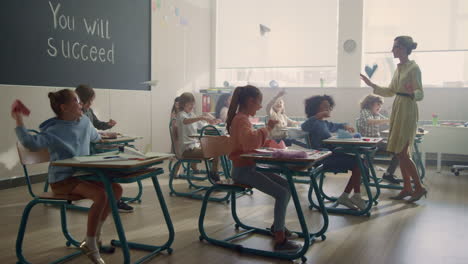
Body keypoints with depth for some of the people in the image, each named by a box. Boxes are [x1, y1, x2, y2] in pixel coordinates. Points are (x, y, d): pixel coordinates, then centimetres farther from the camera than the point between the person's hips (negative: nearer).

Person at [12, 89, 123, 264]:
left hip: (82, 174, 8)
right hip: (62, 179, -8)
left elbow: (94, 138, 29)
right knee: (100, 195, -28)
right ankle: (90, 244, -12)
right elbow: (31, 143, -30)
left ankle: (96, 235, 7)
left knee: (116, 189, -7)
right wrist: (19, 120, -30)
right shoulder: (53, 131, -14)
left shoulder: (85, 122, 6)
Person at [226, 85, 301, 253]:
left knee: (287, 186, 8)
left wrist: (266, 132, 11)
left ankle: (277, 225, 21)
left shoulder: (242, 118, 14)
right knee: (282, 193, -17)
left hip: (250, 167, 10)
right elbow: (249, 142, -36)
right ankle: (280, 240, -12)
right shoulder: (241, 119, -17)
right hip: (243, 170, -10)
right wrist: (267, 129, -25)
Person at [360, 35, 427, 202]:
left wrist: (412, 93, -36)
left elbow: (420, 94, -14)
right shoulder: (399, 68, 13)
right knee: (400, 153, 9)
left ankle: (419, 188, 5)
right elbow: (390, 91, 19)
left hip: (407, 110, -8)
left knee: (402, 153, -8)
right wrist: (372, 85, 14)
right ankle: (407, 188, 16)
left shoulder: (413, 68, -11)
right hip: (397, 109, 8)